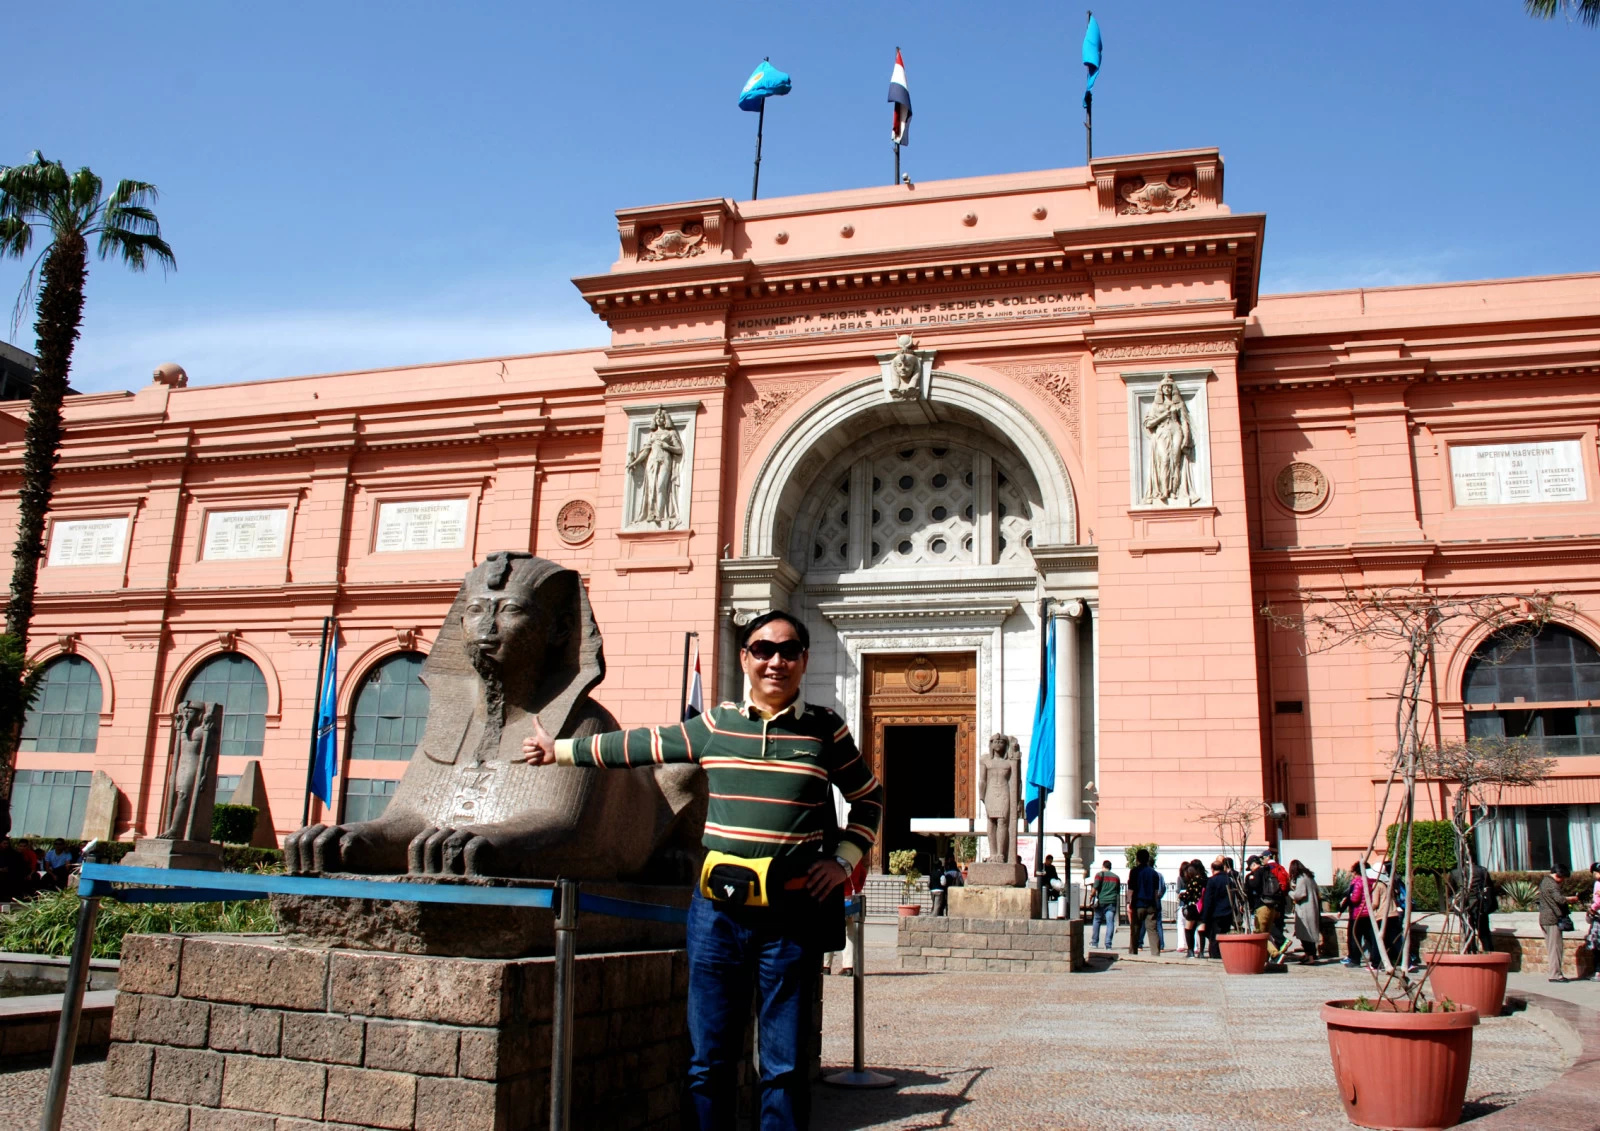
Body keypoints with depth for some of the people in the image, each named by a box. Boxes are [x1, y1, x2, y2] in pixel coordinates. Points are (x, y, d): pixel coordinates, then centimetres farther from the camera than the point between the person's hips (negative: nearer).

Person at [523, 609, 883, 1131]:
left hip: (792, 916, -1)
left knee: (785, 1066, 4)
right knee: (708, 1061, 8)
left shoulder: (824, 729, 4)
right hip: (717, 912, 2)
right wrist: (560, 750, 26)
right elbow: (639, 745, 18)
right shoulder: (714, 725, 7)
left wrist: (844, 859, 5)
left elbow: (869, 798, 18)